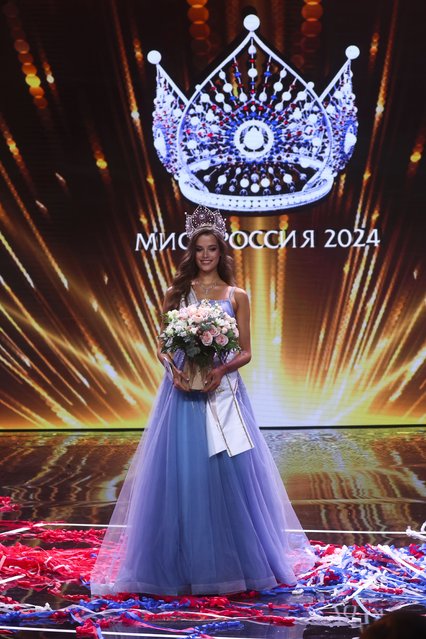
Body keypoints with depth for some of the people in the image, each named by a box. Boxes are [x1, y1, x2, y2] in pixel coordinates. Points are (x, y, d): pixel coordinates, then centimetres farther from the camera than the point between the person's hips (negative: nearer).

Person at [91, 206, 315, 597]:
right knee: (182, 473, 0)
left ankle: (231, 561, 16)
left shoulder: (236, 296, 8)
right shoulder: (176, 293, 9)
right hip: (182, 390, 0)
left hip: (222, 391, 0)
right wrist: (173, 368, -13)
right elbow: (162, 346, 7)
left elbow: (245, 352, 5)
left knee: (228, 474, 0)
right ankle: (185, 562, 14)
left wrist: (221, 369, -14)